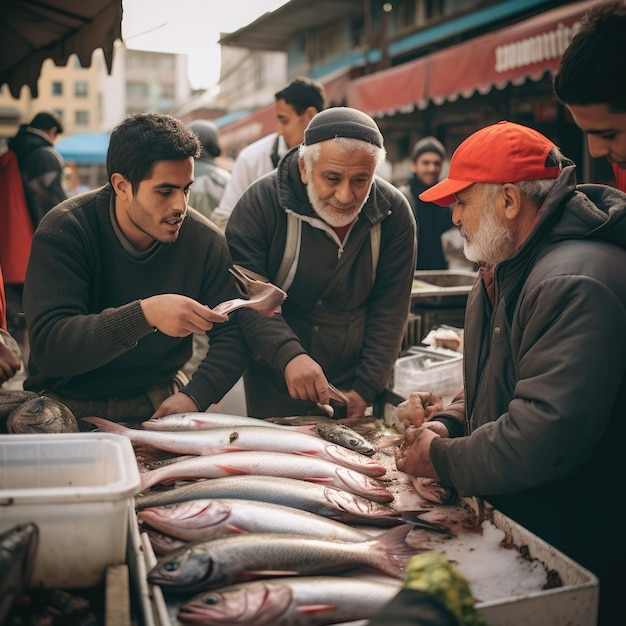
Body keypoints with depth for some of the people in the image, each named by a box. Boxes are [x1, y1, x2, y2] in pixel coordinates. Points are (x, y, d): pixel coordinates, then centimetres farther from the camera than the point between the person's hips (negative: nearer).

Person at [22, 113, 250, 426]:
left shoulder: (206, 241, -6)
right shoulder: (64, 232, -14)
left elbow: (232, 336, -2)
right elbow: (47, 348, -23)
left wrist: (194, 396, -21)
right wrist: (145, 314, -36)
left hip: (160, 399, 2)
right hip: (70, 403, -1)